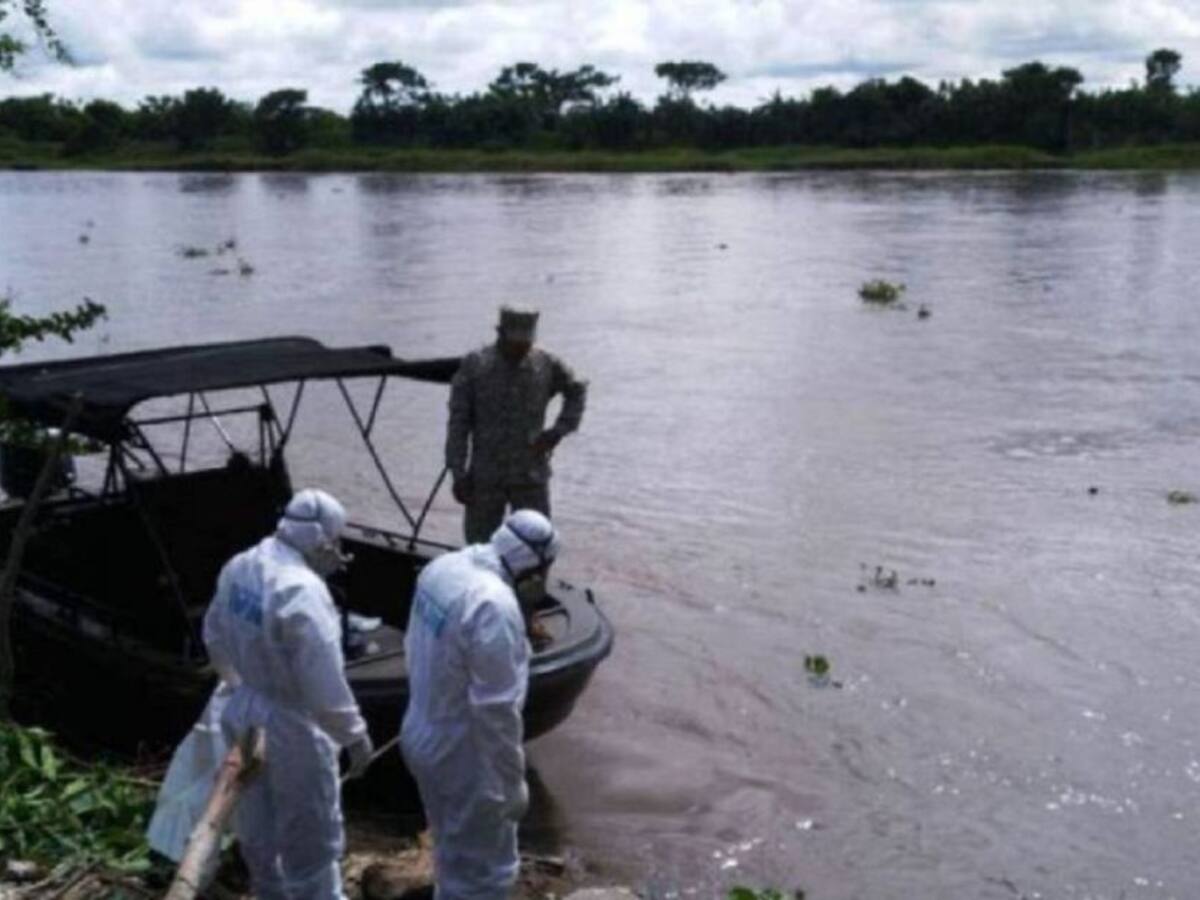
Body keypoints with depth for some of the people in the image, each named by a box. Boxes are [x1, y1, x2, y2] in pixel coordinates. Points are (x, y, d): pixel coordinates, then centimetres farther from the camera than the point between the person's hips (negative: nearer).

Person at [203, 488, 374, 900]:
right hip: (291, 727, -9)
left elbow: (215, 636, 13)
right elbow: (324, 684, -27)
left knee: (257, 824, 27)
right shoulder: (302, 591, -29)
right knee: (310, 839, 10)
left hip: (243, 715, 9)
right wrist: (355, 735, -14)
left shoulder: (239, 566, -3)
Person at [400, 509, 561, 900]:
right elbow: (496, 709, -27)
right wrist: (513, 781, -16)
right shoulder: (495, 606, -31)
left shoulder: (441, 567, -3)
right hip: (466, 757, -9)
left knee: (454, 851, 28)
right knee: (483, 867, 11)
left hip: (424, 738, 9)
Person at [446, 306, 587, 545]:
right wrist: (458, 474, -8)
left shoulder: (547, 365, -1)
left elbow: (577, 391, 18)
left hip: (531, 479, 1)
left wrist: (558, 431, 4)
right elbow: (458, 423, -4)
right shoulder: (474, 366, -6)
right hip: (485, 479, -1)